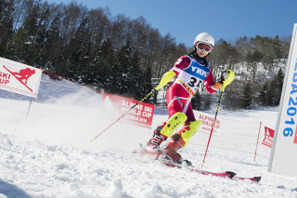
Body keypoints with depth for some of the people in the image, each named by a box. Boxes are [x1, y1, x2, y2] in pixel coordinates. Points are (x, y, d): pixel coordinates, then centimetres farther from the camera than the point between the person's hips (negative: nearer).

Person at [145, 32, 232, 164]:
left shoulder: (207, 69, 20)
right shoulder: (187, 60, 3)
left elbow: (210, 89, 19)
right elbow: (174, 71, -10)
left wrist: (221, 83, 1)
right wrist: (167, 76, -32)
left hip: (186, 100, 7)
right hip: (176, 92, -6)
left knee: (193, 124, -11)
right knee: (179, 116, -30)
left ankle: (171, 149, -11)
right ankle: (153, 143, -28)